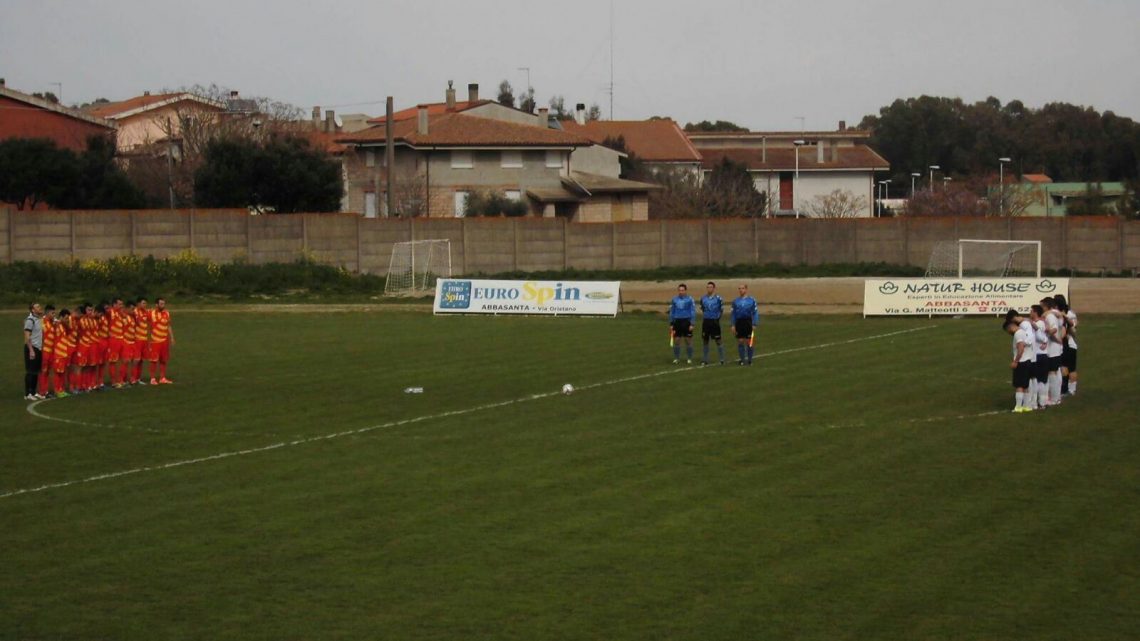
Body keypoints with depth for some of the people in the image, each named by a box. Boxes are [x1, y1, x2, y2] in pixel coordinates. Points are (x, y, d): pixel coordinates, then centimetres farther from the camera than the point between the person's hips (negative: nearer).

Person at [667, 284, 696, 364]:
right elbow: (671, 312, 13)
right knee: (676, 341, 2)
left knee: (688, 341, 2)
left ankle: (690, 359, 11)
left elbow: (693, 312, -4)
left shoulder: (690, 299, -4)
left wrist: (692, 324, -9)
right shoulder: (674, 299, 6)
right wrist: (671, 324, 10)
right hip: (677, 321, 3)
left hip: (686, 322, -3)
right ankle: (676, 358, 11)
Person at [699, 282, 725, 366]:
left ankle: (722, 359, 5)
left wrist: (718, 318, -4)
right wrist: (703, 319, 12)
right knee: (705, 340, 7)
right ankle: (705, 360, 15)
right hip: (706, 321, 4)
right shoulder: (703, 298, 6)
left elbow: (722, 310, 2)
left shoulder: (718, 298, -6)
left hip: (714, 321, -4)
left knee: (718, 340, -2)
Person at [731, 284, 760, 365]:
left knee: (748, 342, -1)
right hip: (739, 322, 2)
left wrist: (754, 325, -6)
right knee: (740, 342, 2)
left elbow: (755, 313, 1)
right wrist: (733, 325, 5)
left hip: (748, 322, -2)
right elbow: (733, 314, 11)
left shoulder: (751, 300, 1)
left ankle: (749, 359, 9)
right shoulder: (736, 301, 8)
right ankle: (742, 359, 11)